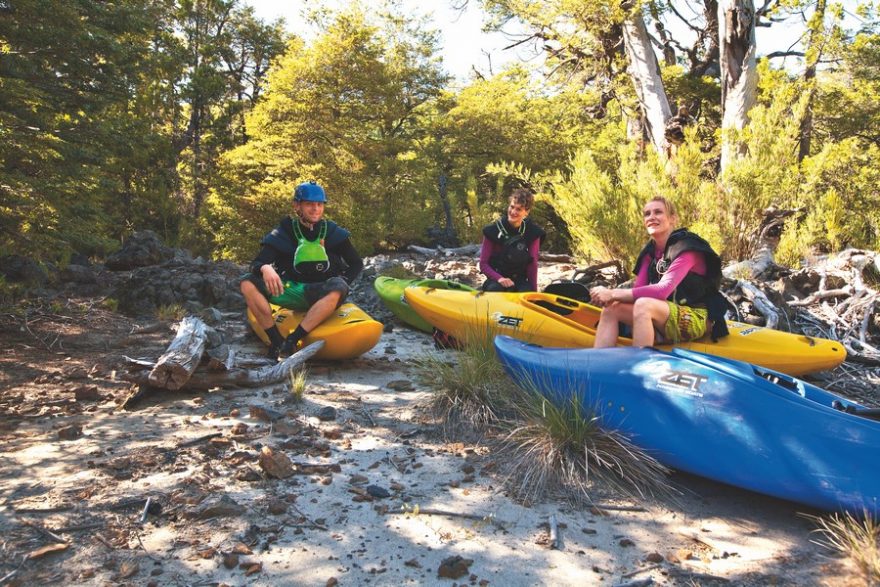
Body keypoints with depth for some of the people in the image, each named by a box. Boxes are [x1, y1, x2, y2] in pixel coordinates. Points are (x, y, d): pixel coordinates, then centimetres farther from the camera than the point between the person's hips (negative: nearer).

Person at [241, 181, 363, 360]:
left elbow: (356, 264, 9)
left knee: (337, 287, -37)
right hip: (291, 291, 1)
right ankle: (276, 341, -28)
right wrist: (265, 268, -32)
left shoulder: (334, 233, 2)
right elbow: (256, 264, -7)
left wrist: (342, 283, -10)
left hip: (321, 296, -1)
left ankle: (291, 341, -37)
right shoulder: (283, 233, 1)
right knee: (248, 284, -20)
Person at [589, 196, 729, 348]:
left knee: (643, 305, -34)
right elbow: (637, 289, -1)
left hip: (695, 319, -7)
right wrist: (608, 294, -22)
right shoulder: (650, 251, 9)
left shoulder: (687, 248, -13)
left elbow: (663, 290, -26)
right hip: (663, 321, 7)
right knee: (611, 307, -15)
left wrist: (614, 294, -27)